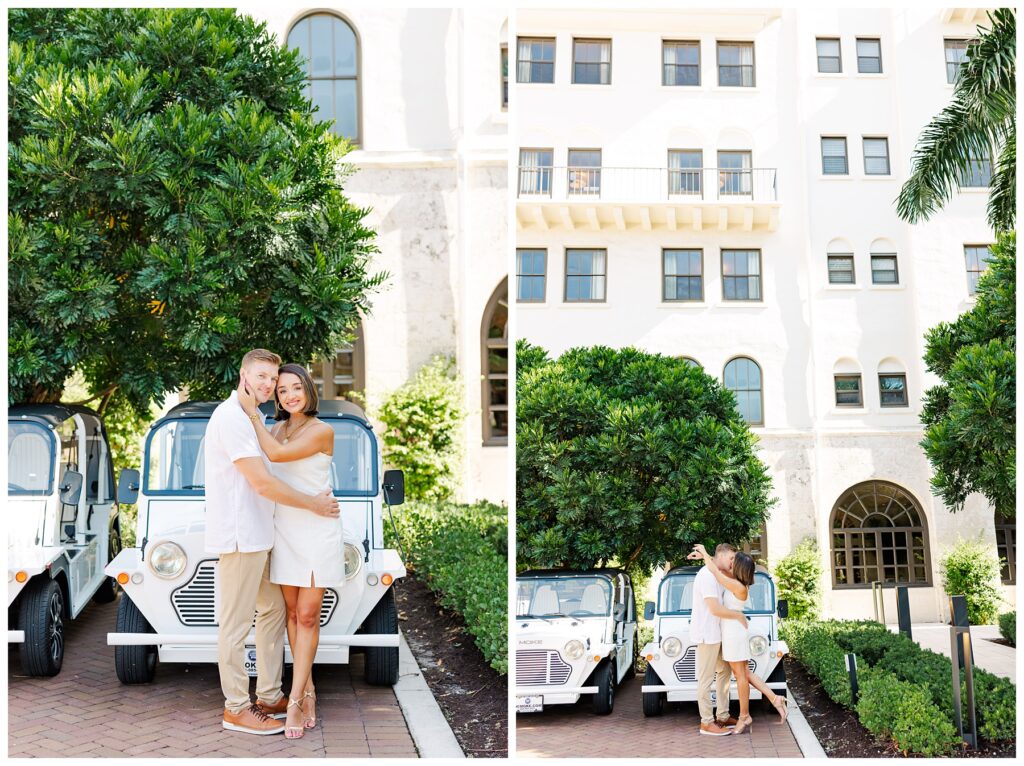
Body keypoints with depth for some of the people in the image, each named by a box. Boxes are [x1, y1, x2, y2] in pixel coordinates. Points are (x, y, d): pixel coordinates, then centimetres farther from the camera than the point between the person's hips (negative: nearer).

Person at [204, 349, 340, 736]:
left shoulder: (249, 417, 18)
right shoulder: (231, 417, -15)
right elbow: (263, 484, -19)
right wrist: (314, 504, -10)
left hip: (257, 536, 11)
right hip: (238, 537, -11)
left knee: (273, 610, 15)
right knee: (236, 624, -2)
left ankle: (269, 697, 24)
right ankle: (236, 708, 6)